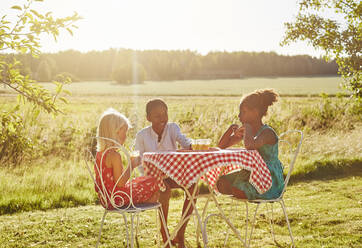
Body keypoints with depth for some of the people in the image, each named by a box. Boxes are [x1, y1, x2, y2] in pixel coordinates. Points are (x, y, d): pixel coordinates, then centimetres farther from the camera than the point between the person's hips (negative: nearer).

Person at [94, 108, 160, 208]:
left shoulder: (99, 153, 5)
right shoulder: (114, 155, -22)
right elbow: (120, 183, -24)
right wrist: (132, 165, -14)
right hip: (118, 199, -9)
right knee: (153, 182, -2)